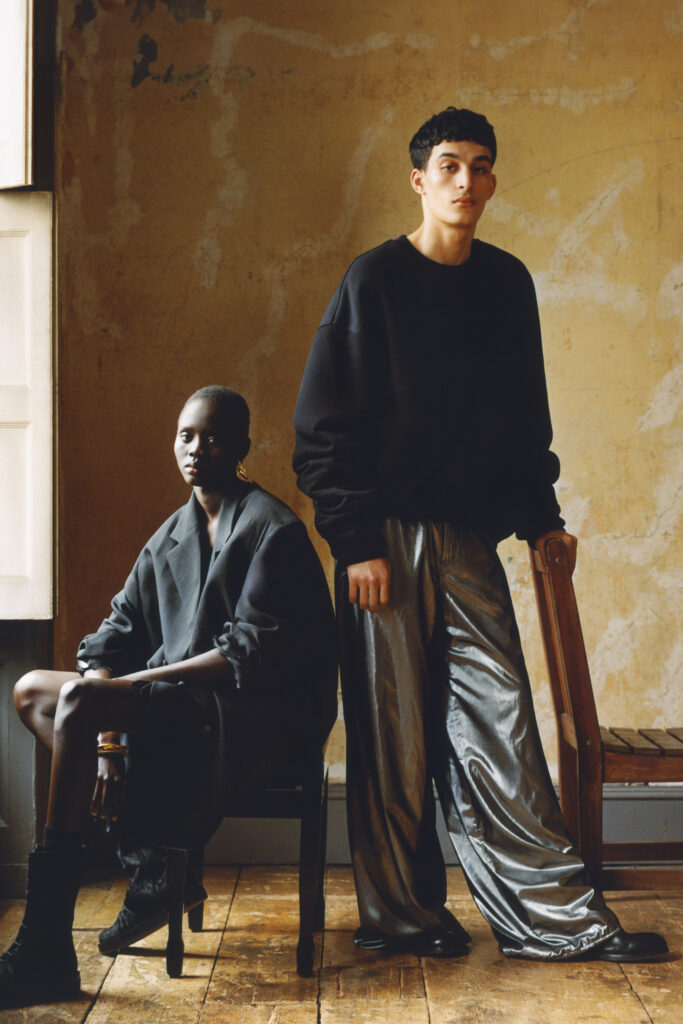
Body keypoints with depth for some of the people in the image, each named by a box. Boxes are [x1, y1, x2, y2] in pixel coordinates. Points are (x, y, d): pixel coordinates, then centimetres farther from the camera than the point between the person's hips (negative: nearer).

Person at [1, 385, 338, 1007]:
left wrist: (133, 682, -19)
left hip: (254, 716, -9)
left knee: (80, 697, -28)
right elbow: (119, 634, 7)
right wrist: (107, 738, -9)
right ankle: (146, 856, -7)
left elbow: (250, 656, -17)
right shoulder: (171, 536, 15)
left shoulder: (271, 527, -8)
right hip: (178, 707, 9)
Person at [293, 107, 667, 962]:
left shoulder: (508, 282, 12)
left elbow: (525, 414, 19)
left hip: (471, 537, 4)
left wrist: (540, 517, 11)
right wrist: (356, 542, -11)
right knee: (394, 735, 2)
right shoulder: (373, 281, -2)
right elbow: (324, 426, -4)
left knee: (500, 721, 3)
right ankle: (398, 916, 14)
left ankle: (550, 912, 8)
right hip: (390, 536, -4)